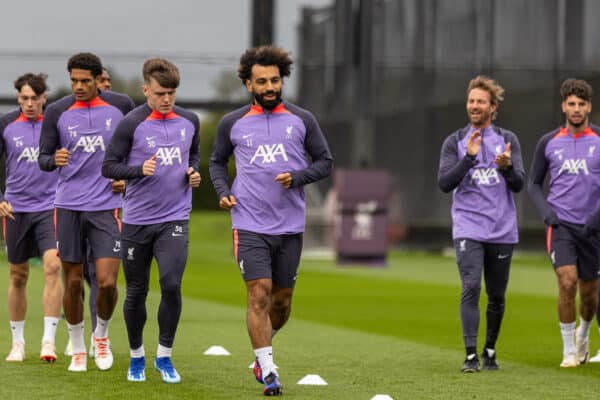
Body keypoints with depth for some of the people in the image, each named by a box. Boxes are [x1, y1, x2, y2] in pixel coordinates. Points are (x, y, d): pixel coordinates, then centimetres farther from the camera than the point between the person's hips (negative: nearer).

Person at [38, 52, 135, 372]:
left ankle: (101, 334, 20)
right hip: (68, 207, 1)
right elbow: (43, 159, 3)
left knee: (107, 282, -9)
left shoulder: (121, 105, 0)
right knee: (73, 283, 4)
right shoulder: (57, 111, 0)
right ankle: (77, 349, 21)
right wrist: (54, 159, -20)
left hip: (107, 206, -1)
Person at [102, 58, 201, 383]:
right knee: (136, 292, 7)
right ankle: (136, 355, 26)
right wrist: (140, 169, -22)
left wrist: (194, 173, 1)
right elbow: (108, 166, -6)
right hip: (137, 221, -1)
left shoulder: (189, 121, 4)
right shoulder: (131, 124, -8)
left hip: (175, 219, 2)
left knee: (171, 284, -14)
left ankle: (164, 356, 2)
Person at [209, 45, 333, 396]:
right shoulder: (232, 123, 5)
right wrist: (223, 192, 0)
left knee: (282, 300, 9)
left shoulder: (302, 120, 4)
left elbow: (325, 162, 8)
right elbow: (217, 161, 19)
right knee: (259, 295, -13)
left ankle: (263, 348, 37)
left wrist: (297, 177, -11)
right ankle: (268, 372, -11)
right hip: (249, 225, -1)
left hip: (290, 226, 2)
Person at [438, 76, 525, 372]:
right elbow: (444, 183, -5)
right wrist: (469, 157, -16)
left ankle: (490, 351, 25)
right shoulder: (455, 142, 4)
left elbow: (519, 184, 1)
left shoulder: (508, 140, 7)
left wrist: (507, 167, -21)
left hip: (502, 230, 2)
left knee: (496, 296, 8)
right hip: (468, 229, -2)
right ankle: (471, 356, -17)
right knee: (470, 288, -17)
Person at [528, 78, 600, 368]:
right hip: (560, 224, -1)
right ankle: (569, 351, -7)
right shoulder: (548, 143, 3)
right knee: (567, 282, -18)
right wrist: (545, 210, -5)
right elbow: (533, 184, 13)